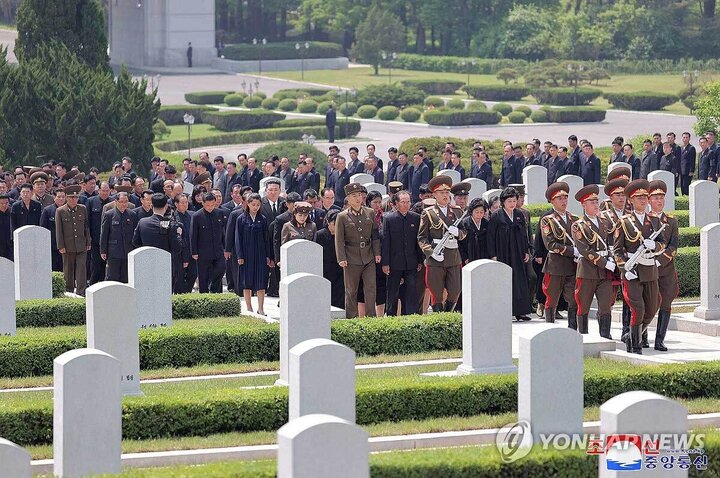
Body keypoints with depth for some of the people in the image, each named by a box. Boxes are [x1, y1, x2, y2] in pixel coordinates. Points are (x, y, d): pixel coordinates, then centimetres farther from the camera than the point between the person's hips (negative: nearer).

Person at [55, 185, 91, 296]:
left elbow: (86, 227, 13)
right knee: (68, 270, 7)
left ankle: (81, 292, -5)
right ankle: (69, 292, 18)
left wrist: (88, 243, 11)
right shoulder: (60, 211, -1)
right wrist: (61, 246, -6)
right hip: (68, 246, -1)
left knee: (81, 269, -5)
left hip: (81, 245, 1)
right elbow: (58, 230, -1)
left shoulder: (83, 209, 7)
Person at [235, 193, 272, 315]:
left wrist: (268, 256, 2)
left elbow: (266, 239, 7)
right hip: (247, 254, -1)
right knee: (247, 282, 3)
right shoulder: (242, 219, 1)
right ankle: (249, 308, 11)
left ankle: (261, 308, -2)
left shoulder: (262, 220, 5)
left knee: (261, 282, -4)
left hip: (260, 255, 1)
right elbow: (238, 238, 0)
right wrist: (240, 256, -7)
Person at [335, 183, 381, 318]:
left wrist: (377, 253, 4)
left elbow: (375, 235, 11)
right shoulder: (342, 217, -2)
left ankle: (371, 317, 0)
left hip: (369, 258, 2)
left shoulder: (369, 213, 7)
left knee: (371, 288, -4)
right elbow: (339, 240, -4)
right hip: (351, 259, -2)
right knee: (351, 291, 4)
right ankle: (351, 319, 11)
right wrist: (341, 259, -11)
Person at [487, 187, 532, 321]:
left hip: (517, 254, 5)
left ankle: (520, 312, 6)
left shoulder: (519, 215, 9)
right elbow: (490, 236, -6)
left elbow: (524, 235, 15)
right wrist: (493, 255, -11)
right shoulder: (496, 216, -5)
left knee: (520, 283, 3)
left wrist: (526, 251, 9)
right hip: (502, 253, -5)